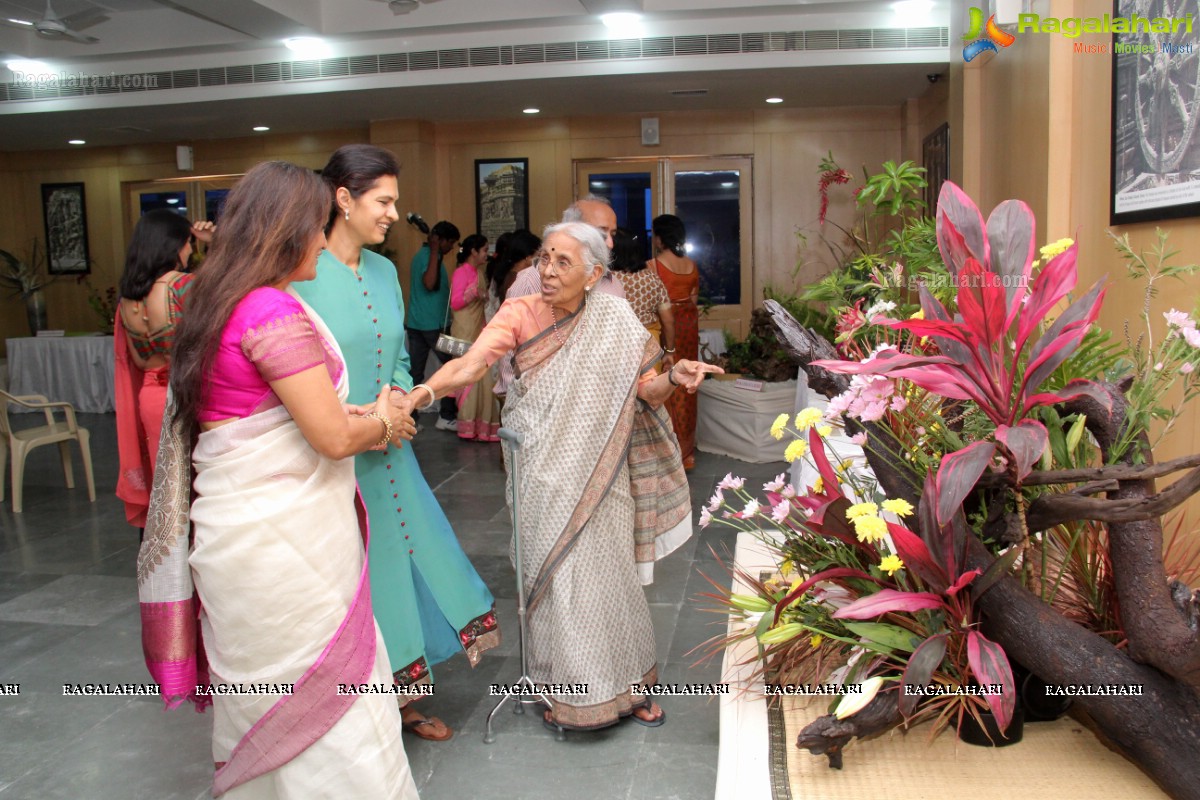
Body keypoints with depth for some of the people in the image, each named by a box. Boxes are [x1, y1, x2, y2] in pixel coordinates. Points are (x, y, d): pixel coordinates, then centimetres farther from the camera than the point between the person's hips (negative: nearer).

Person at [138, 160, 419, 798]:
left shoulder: (217, 303, 9)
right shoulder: (276, 311, -20)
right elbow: (334, 438, -20)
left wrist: (352, 412, 12)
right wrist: (382, 421, 1)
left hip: (239, 525, 9)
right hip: (281, 539, -9)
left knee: (264, 693, 22)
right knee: (325, 698, 3)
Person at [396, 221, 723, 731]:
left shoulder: (614, 320, -3)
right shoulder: (520, 314, -6)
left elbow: (643, 391, -1)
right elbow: (470, 365, -20)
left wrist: (673, 378, -23)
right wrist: (419, 394, -38)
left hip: (598, 473, 1)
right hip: (543, 474, 0)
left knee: (606, 571, 7)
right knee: (556, 574, 5)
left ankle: (625, 685, 28)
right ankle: (570, 688, 26)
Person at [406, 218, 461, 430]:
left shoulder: (421, 254, 18)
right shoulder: (429, 255, -12)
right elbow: (430, 284, -28)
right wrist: (435, 251, -25)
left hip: (415, 323, 9)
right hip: (433, 324, -9)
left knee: (416, 372, 6)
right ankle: (446, 417, 2)